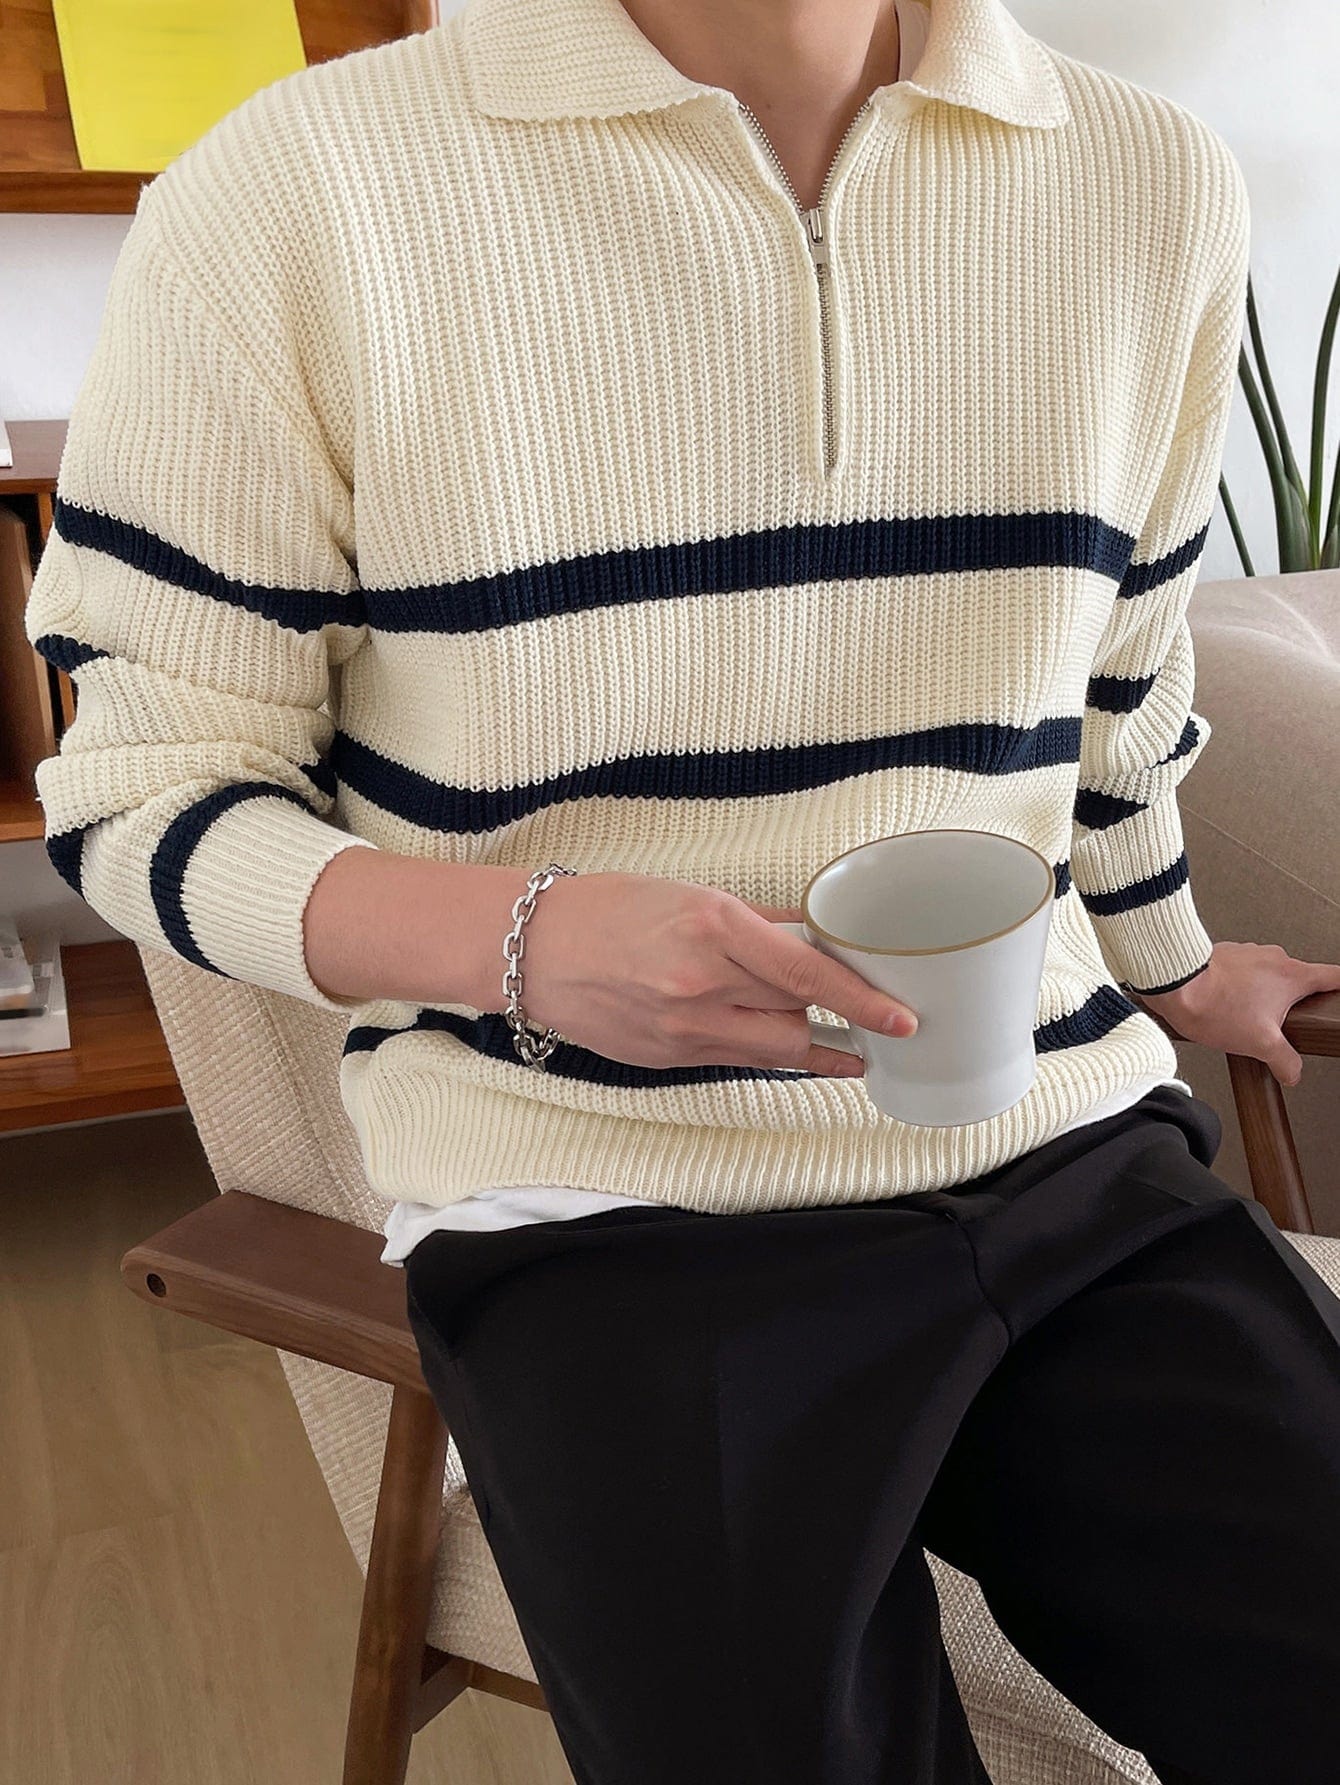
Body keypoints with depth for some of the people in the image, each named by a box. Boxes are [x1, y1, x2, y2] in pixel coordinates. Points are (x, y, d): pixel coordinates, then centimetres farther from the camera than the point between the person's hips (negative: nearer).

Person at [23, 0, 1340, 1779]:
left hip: (1077, 1162, 4)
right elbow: (142, 799, -3)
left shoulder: (1157, 184, 7)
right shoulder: (290, 198, -7)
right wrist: (525, 939, -20)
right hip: (615, 1217, -3)